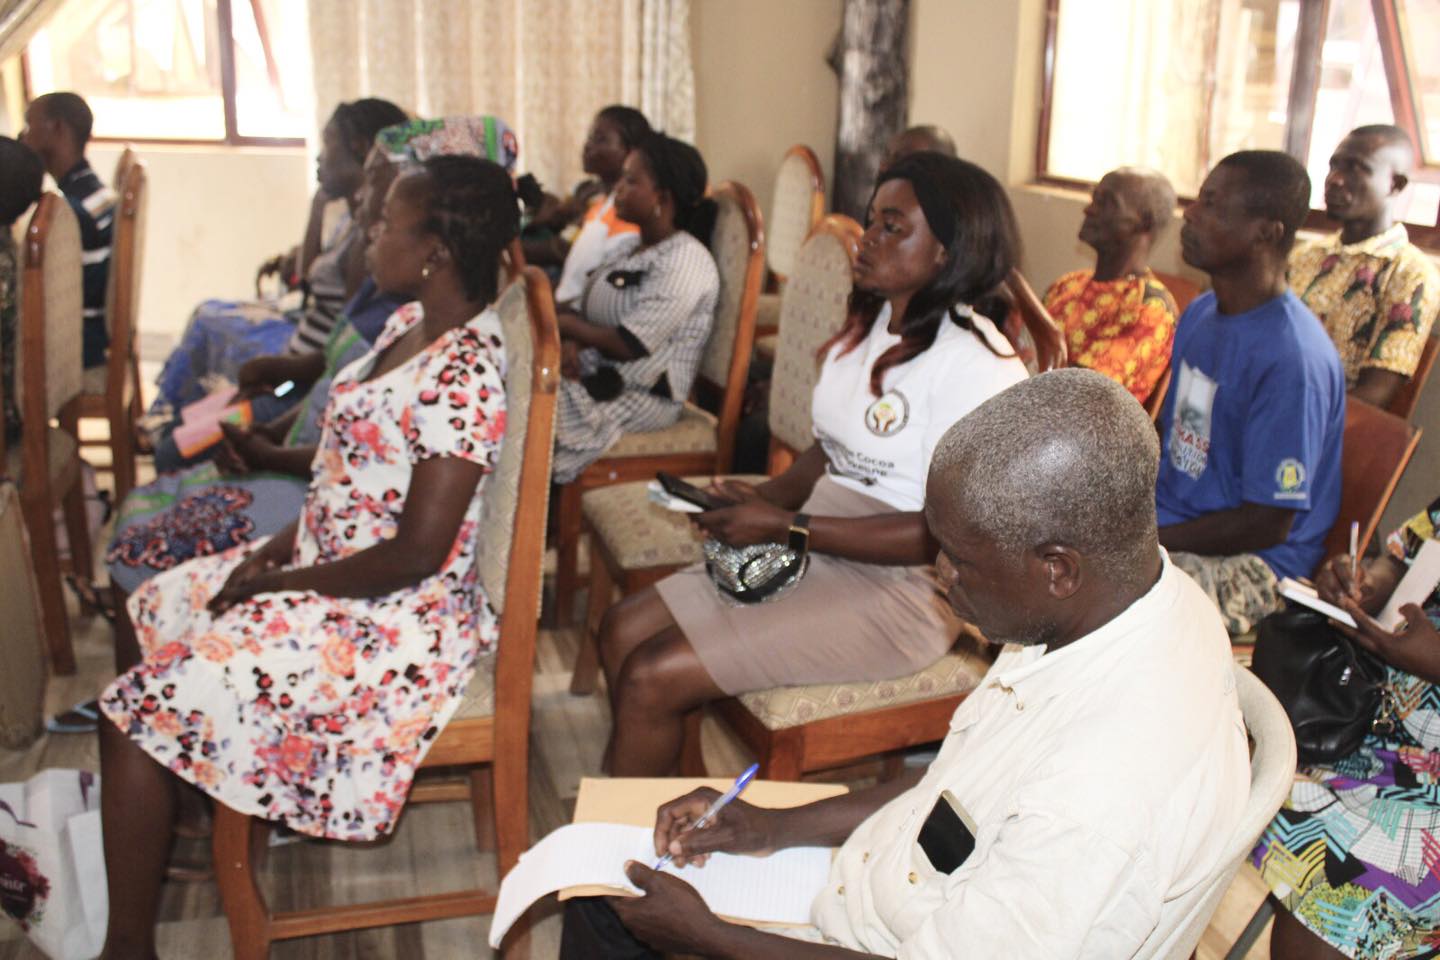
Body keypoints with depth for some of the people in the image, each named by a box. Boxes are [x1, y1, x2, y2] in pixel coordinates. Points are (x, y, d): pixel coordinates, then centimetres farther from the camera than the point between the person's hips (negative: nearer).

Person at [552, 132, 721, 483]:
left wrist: (559, 322, -8)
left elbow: (628, 345, -19)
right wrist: (570, 342, -11)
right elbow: (582, 312, 13)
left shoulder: (686, 262, -13)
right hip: (598, 378, 8)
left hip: (642, 398, -8)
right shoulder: (631, 251, 16)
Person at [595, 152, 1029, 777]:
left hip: (903, 590, -9)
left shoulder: (976, 364, -18)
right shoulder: (871, 325, 10)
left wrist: (786, 526, -19)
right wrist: (760, 500, -3)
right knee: (623, 631, 2)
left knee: (651, 678, -15)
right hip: (820, 554, 9)